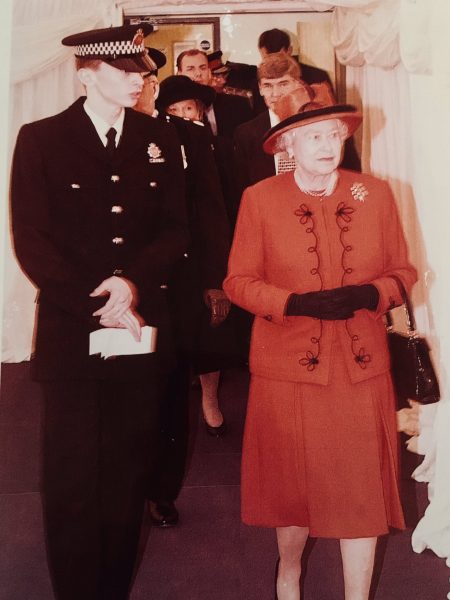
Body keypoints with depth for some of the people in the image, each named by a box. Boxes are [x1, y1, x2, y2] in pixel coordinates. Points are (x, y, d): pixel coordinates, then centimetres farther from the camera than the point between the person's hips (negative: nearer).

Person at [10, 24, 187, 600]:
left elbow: (175, 228, 7)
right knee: (73, 479, 5)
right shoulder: (41, 139, 1)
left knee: (128, 475, 10)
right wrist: (97, 305, -12)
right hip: (71, 331, -2)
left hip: (141, 328, 3)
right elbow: (31, 241, -4)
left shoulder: (159, 139, 10)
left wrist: (134, 279, -11)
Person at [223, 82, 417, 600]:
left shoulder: (375, 193, 2)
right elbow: (239, 281, -2)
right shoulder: (259, 199, -3)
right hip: (288, 367, -1)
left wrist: (367, 295, -14)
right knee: (293, 484, 15)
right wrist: (296, 302, -18)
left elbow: (402, 272, 7)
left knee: (361, 489, 8)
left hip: (361, 368, 2)